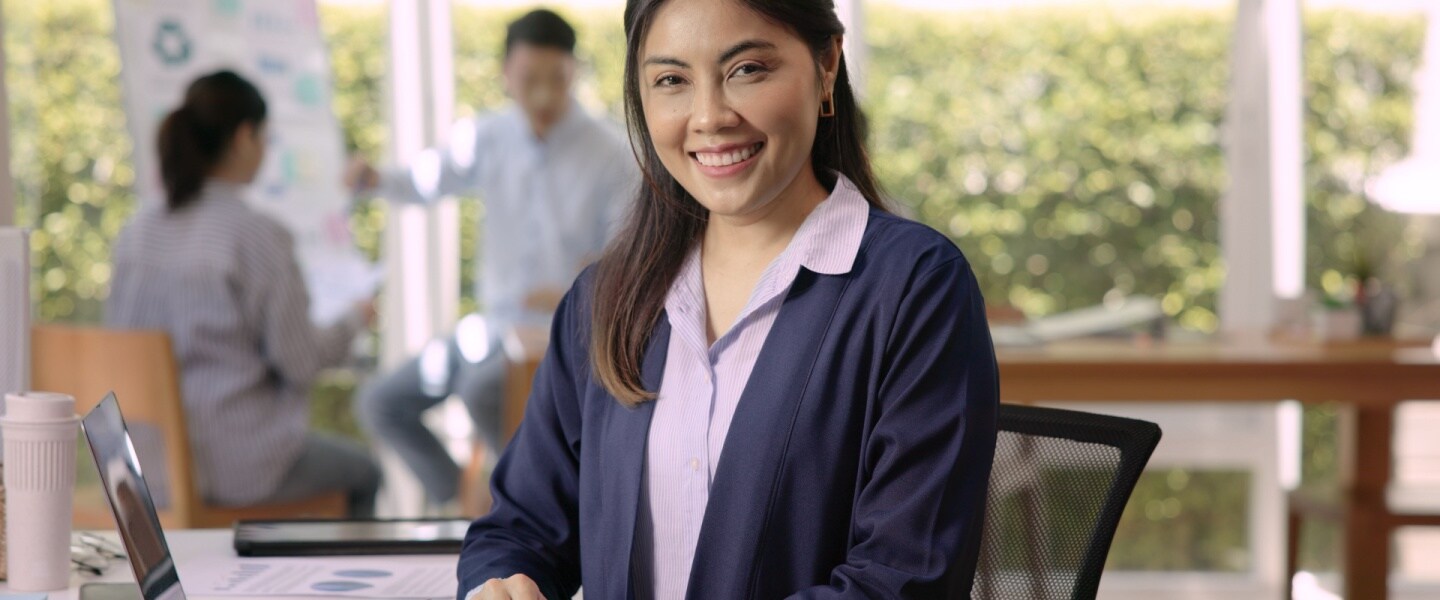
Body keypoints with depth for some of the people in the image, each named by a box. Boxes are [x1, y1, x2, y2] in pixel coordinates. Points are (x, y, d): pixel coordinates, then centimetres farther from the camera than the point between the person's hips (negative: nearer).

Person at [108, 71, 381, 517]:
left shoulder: (138, 230, 1)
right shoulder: (259, 235, -18)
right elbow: (301, 361, -13)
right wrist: (353, 323, 8)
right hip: (236, 464, -7)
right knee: (360, 471, 22)